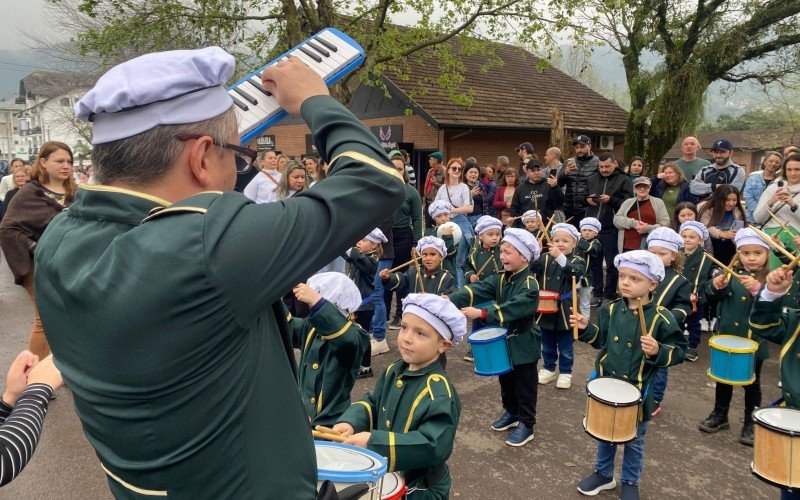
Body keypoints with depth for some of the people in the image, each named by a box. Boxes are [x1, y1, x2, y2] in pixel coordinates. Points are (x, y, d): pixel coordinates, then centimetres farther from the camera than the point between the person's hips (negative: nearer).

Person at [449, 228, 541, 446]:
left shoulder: (530, 284, -21)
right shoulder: (500, 278, 0)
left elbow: (512, 308, -36)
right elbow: (477, 290, -14)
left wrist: (481, 313, -46)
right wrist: (449, 300, -30)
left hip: (523, 345, -7)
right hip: (504, 340, 7)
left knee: (524, 386, 7)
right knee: (506, 381, 21)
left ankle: (526, 425, 22)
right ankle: (511, 413, 41)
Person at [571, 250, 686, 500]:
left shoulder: (661, 318, -16)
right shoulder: (611, 310, -3)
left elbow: (678, 351, -12)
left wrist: (658, 351, -30)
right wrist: (586, 328, -8)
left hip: (637, 390, -3)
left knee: (634, 440, 16)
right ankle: (603, 474, 40)